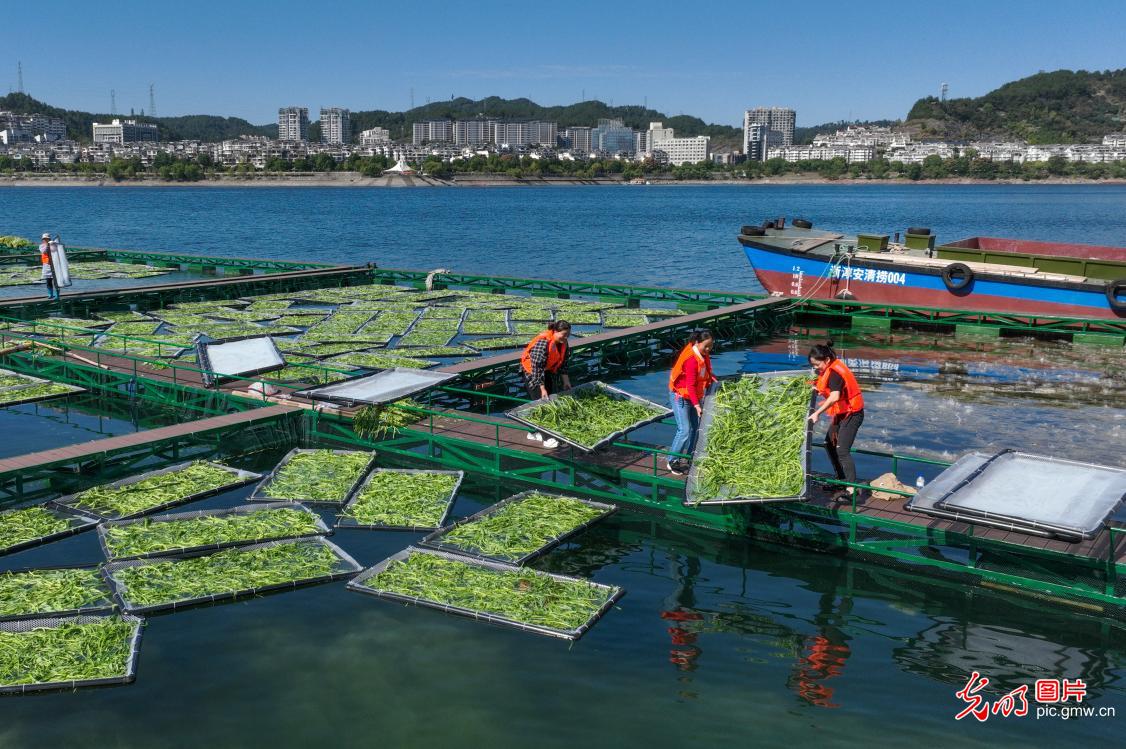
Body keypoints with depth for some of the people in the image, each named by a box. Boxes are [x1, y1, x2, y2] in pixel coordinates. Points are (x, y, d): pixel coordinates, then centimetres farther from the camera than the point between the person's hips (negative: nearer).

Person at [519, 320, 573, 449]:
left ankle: (533, 433, 20)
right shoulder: (543, 343, -30)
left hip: (549, 373, 8)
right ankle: (546, 438, -10)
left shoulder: (563, 343, -6)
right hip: (533, 374, -8)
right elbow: (537, 368, -30)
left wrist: (566, 381, 2)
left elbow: (563, 363, 7)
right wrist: (542, 388, -29)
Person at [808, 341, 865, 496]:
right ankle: (841, 480, 25)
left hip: (851, 414, -11)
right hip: (842, 413, 11)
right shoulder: (830, 370, 6)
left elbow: (835, 397, -37)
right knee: (829, 444, 16)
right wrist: (817, 388, -3)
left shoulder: (835, 372, -24)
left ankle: (851, 489, -18)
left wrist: (817, 413, -40)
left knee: (842, 450, -16)